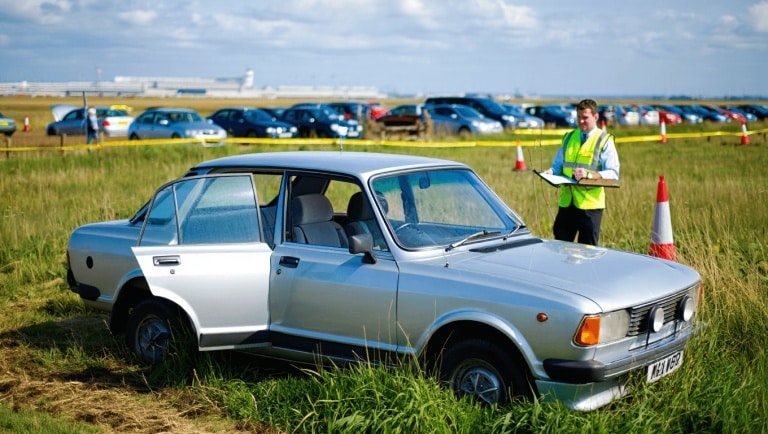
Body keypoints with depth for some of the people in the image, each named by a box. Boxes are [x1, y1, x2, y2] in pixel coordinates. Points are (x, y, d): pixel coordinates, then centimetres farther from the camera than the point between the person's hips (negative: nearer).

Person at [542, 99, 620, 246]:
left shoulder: (604, 141, 1)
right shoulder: (569, 137, 15)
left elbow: (613, 173, -9)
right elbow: (558, 165, 17)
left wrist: (589, 175, -24)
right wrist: (551, 172, -6)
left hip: (590, 204, -4)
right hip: (566, 202, 4)